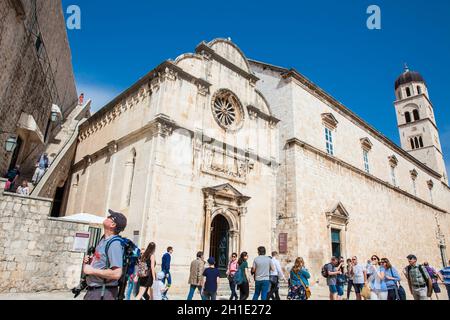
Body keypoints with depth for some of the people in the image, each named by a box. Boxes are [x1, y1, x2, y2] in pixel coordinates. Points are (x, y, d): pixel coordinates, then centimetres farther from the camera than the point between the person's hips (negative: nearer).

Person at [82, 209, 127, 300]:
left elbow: (116, 274, -30)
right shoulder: (104, 239, 5)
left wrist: (92, 270, -21)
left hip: (103, 292, -8)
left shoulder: (114, 243, -23)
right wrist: (90, 260, 2)